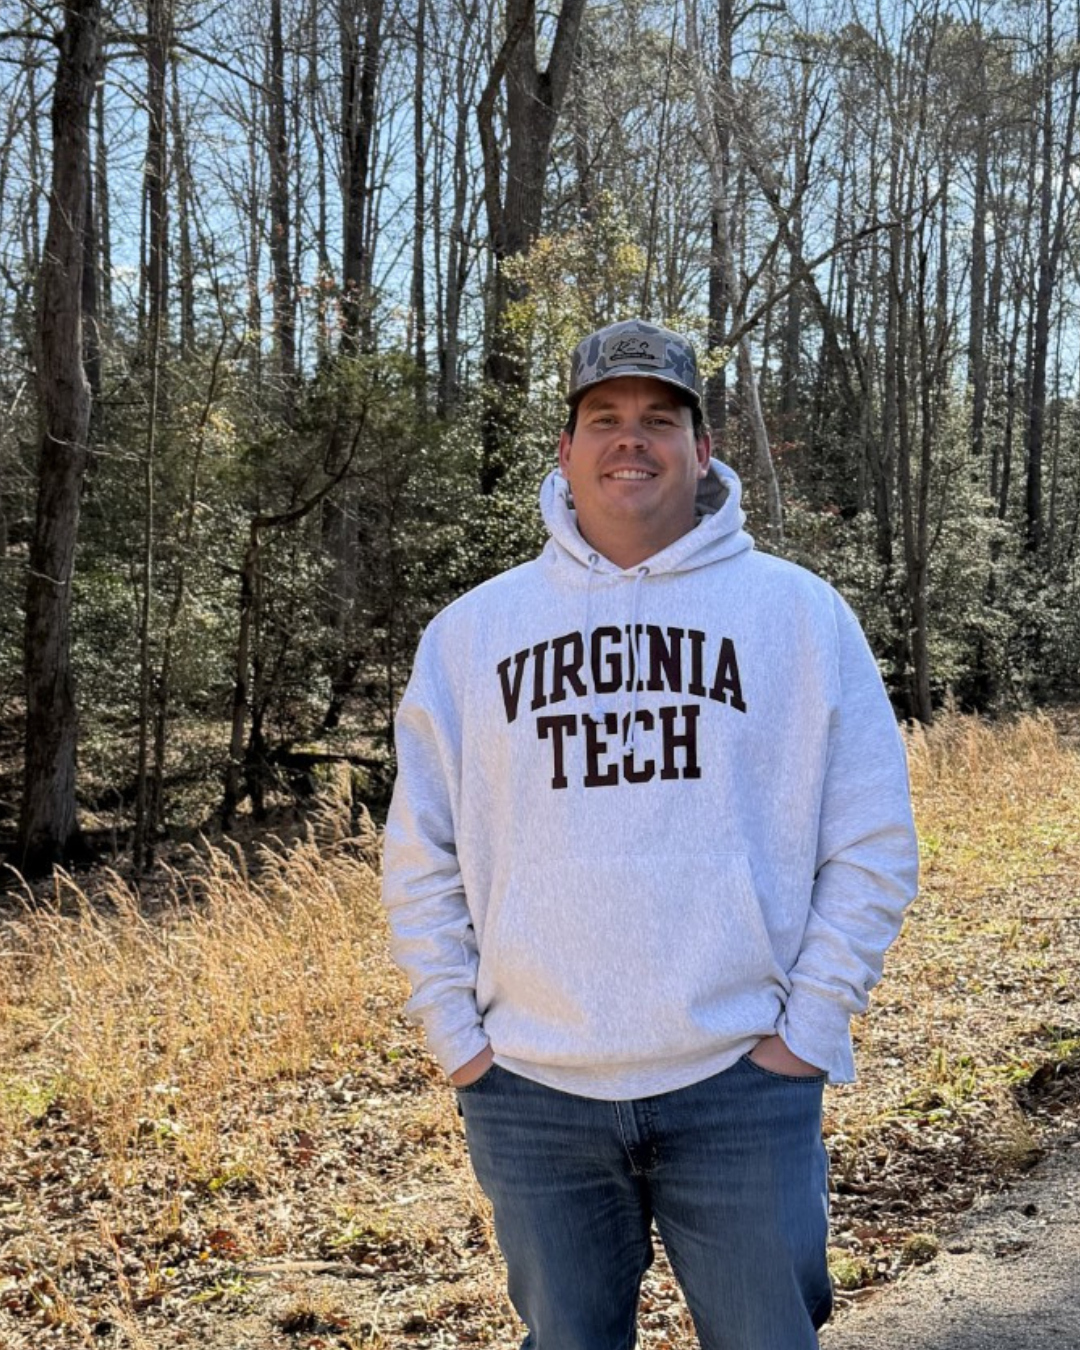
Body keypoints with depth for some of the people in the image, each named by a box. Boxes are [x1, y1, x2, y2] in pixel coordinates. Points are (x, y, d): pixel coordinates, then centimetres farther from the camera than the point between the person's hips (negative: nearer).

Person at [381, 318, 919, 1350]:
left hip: (745, 1087, -1)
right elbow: (420, 859, 8)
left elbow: (871, 846, 1)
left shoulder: (799, 614, 1)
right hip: (529, 1098, 2)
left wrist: (809, 1029, -4)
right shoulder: (470, 632, 6)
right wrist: (459, 1040, 2)